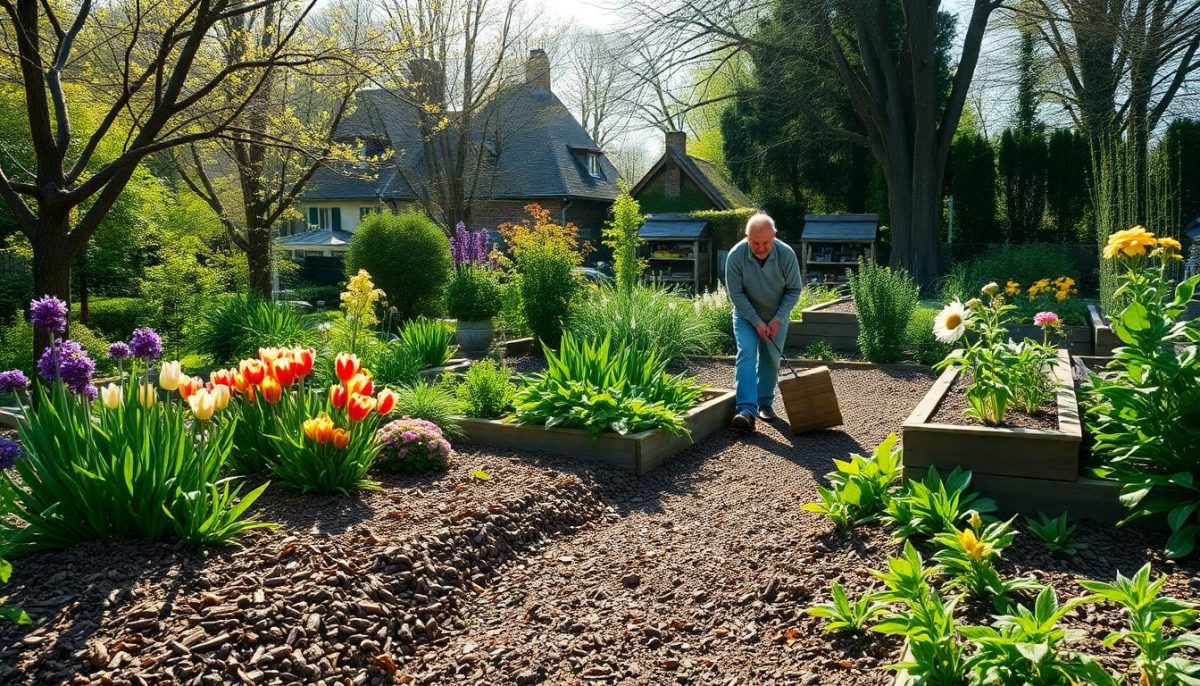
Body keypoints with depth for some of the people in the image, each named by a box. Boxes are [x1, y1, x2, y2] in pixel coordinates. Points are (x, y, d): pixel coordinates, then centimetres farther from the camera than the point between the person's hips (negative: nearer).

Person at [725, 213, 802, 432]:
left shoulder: (787, 254, -21)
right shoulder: (736, 256, -25)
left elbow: (794, 290, -11)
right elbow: (736, 293, -19)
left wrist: (777, 319, -17)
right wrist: (757, 322, -20)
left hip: (776, 317, 2)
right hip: (746, 315, -2)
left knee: (771, 358, 6)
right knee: (746, 354, -17)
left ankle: (765, 403, 25)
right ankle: (746, 410, -25)